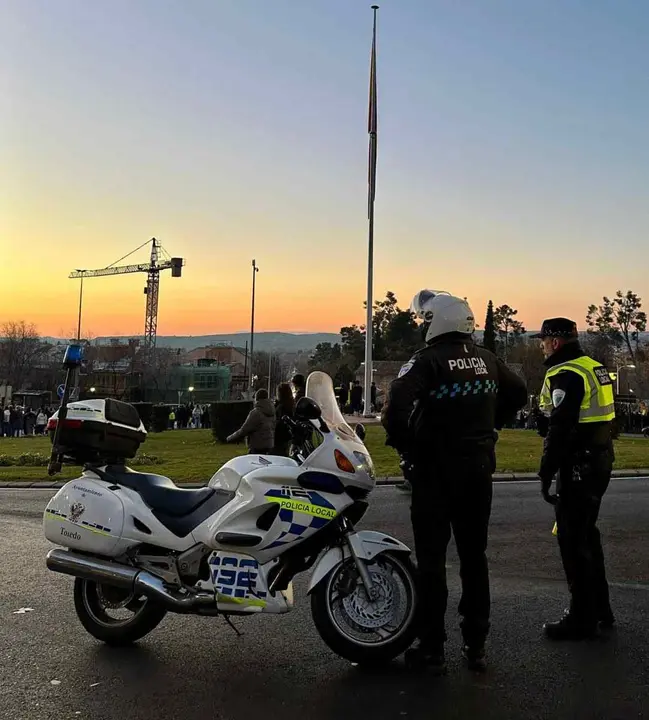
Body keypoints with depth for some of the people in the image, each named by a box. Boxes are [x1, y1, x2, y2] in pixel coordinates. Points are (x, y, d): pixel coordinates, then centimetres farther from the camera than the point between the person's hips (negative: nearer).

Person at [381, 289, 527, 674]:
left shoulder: (427, 361, -13)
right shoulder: (487, 359, 6)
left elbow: (396, 406, -27)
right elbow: (519, 393, 19)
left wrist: (404, 443, -10)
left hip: (435, 472, -5)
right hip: (479, 470, 5)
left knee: (432, 559, 4)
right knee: (475, 557, 14)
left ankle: (432, 649, 10)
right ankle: (476, 646, 21)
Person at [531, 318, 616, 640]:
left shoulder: (566, 375, -16)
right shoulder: (595, 367, 14)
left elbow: (559, 429, -21)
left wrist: (546, 473, -18)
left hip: (578, 466, -10)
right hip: (600, 461, 10)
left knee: (573, 541, -2)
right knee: (587, 534, 20)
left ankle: (582, 619, 5)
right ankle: (599, 608, 30)